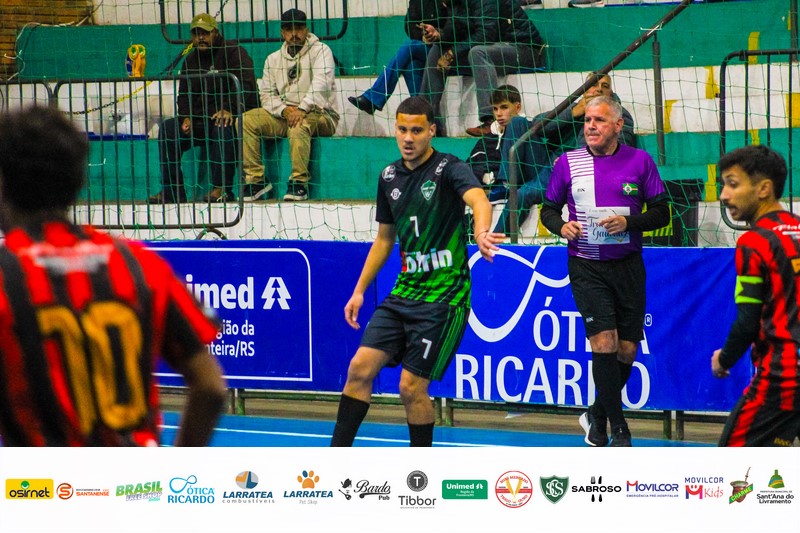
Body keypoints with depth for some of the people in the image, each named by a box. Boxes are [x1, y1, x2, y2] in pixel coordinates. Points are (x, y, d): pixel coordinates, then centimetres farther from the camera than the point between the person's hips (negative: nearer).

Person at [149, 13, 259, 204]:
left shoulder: (233, 52, -6)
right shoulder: (191, 60, 16)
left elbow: (246, 85, -19)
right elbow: (184, 94, 19)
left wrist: (229, 110, -32)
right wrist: (186, 117, -2)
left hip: (234, 116, -7)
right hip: (200, 119, 7)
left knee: (223, 127, -39)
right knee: (168, 129, -13)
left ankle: (222, 188, -36)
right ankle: (171, 190, -14)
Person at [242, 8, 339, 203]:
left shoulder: (320, 51, -2)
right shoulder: (273, 59, 15)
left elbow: (321, 84, -18)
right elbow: (267, 95, 8)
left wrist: (302, 109, -32)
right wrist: (285, 110, -13)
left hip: (320, 115, -5)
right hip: (283, 116, 5)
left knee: (300, 124, -39)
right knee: (246, 120, -15)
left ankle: (299, 182, -38)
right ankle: (256, 179, -16)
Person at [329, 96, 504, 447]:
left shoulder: (449, 169, -11)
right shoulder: (389, 176, 9)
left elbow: (478, 199, -33)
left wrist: (481, 232, -55)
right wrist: (360, 290, 19)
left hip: (444, 297, -6)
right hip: (404, 292, 6)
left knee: (412, 387, -6)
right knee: (360, 367, -4)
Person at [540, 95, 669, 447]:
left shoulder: (640, 161, 2)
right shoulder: (567, 163, 3)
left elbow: (662, 213, 3)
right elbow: (549, 208, 12)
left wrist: (629, 222, -15)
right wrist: (561, 226, -10)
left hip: (628, 266, 2)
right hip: (586, 268, -1)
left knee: (626, 351, 5)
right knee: (604, 344, -14)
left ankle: (597, 416, 29)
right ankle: (619, 430, -7)